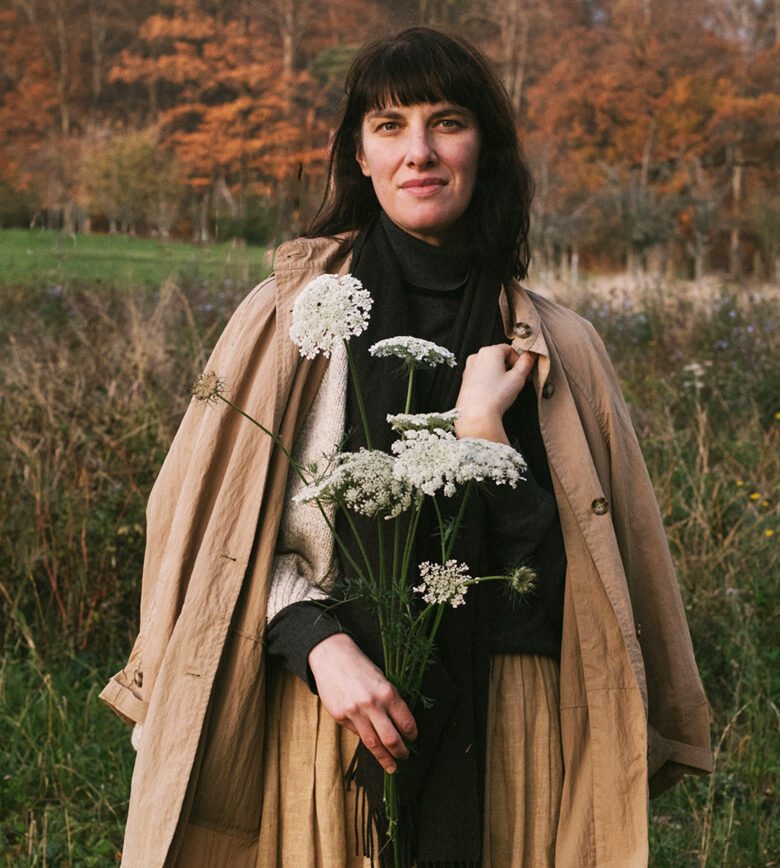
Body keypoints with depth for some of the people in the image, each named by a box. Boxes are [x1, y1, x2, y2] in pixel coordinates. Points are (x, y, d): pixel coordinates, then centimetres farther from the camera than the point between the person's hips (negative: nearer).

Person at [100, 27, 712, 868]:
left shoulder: (554, 348, 2)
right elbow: (219, 526, -2)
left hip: (497, 738, 1)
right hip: (324, 728, -1)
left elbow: (547, 576, -4)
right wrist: (317, 642, -16)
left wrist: (482, 424, -13)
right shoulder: (291, 313, 0)